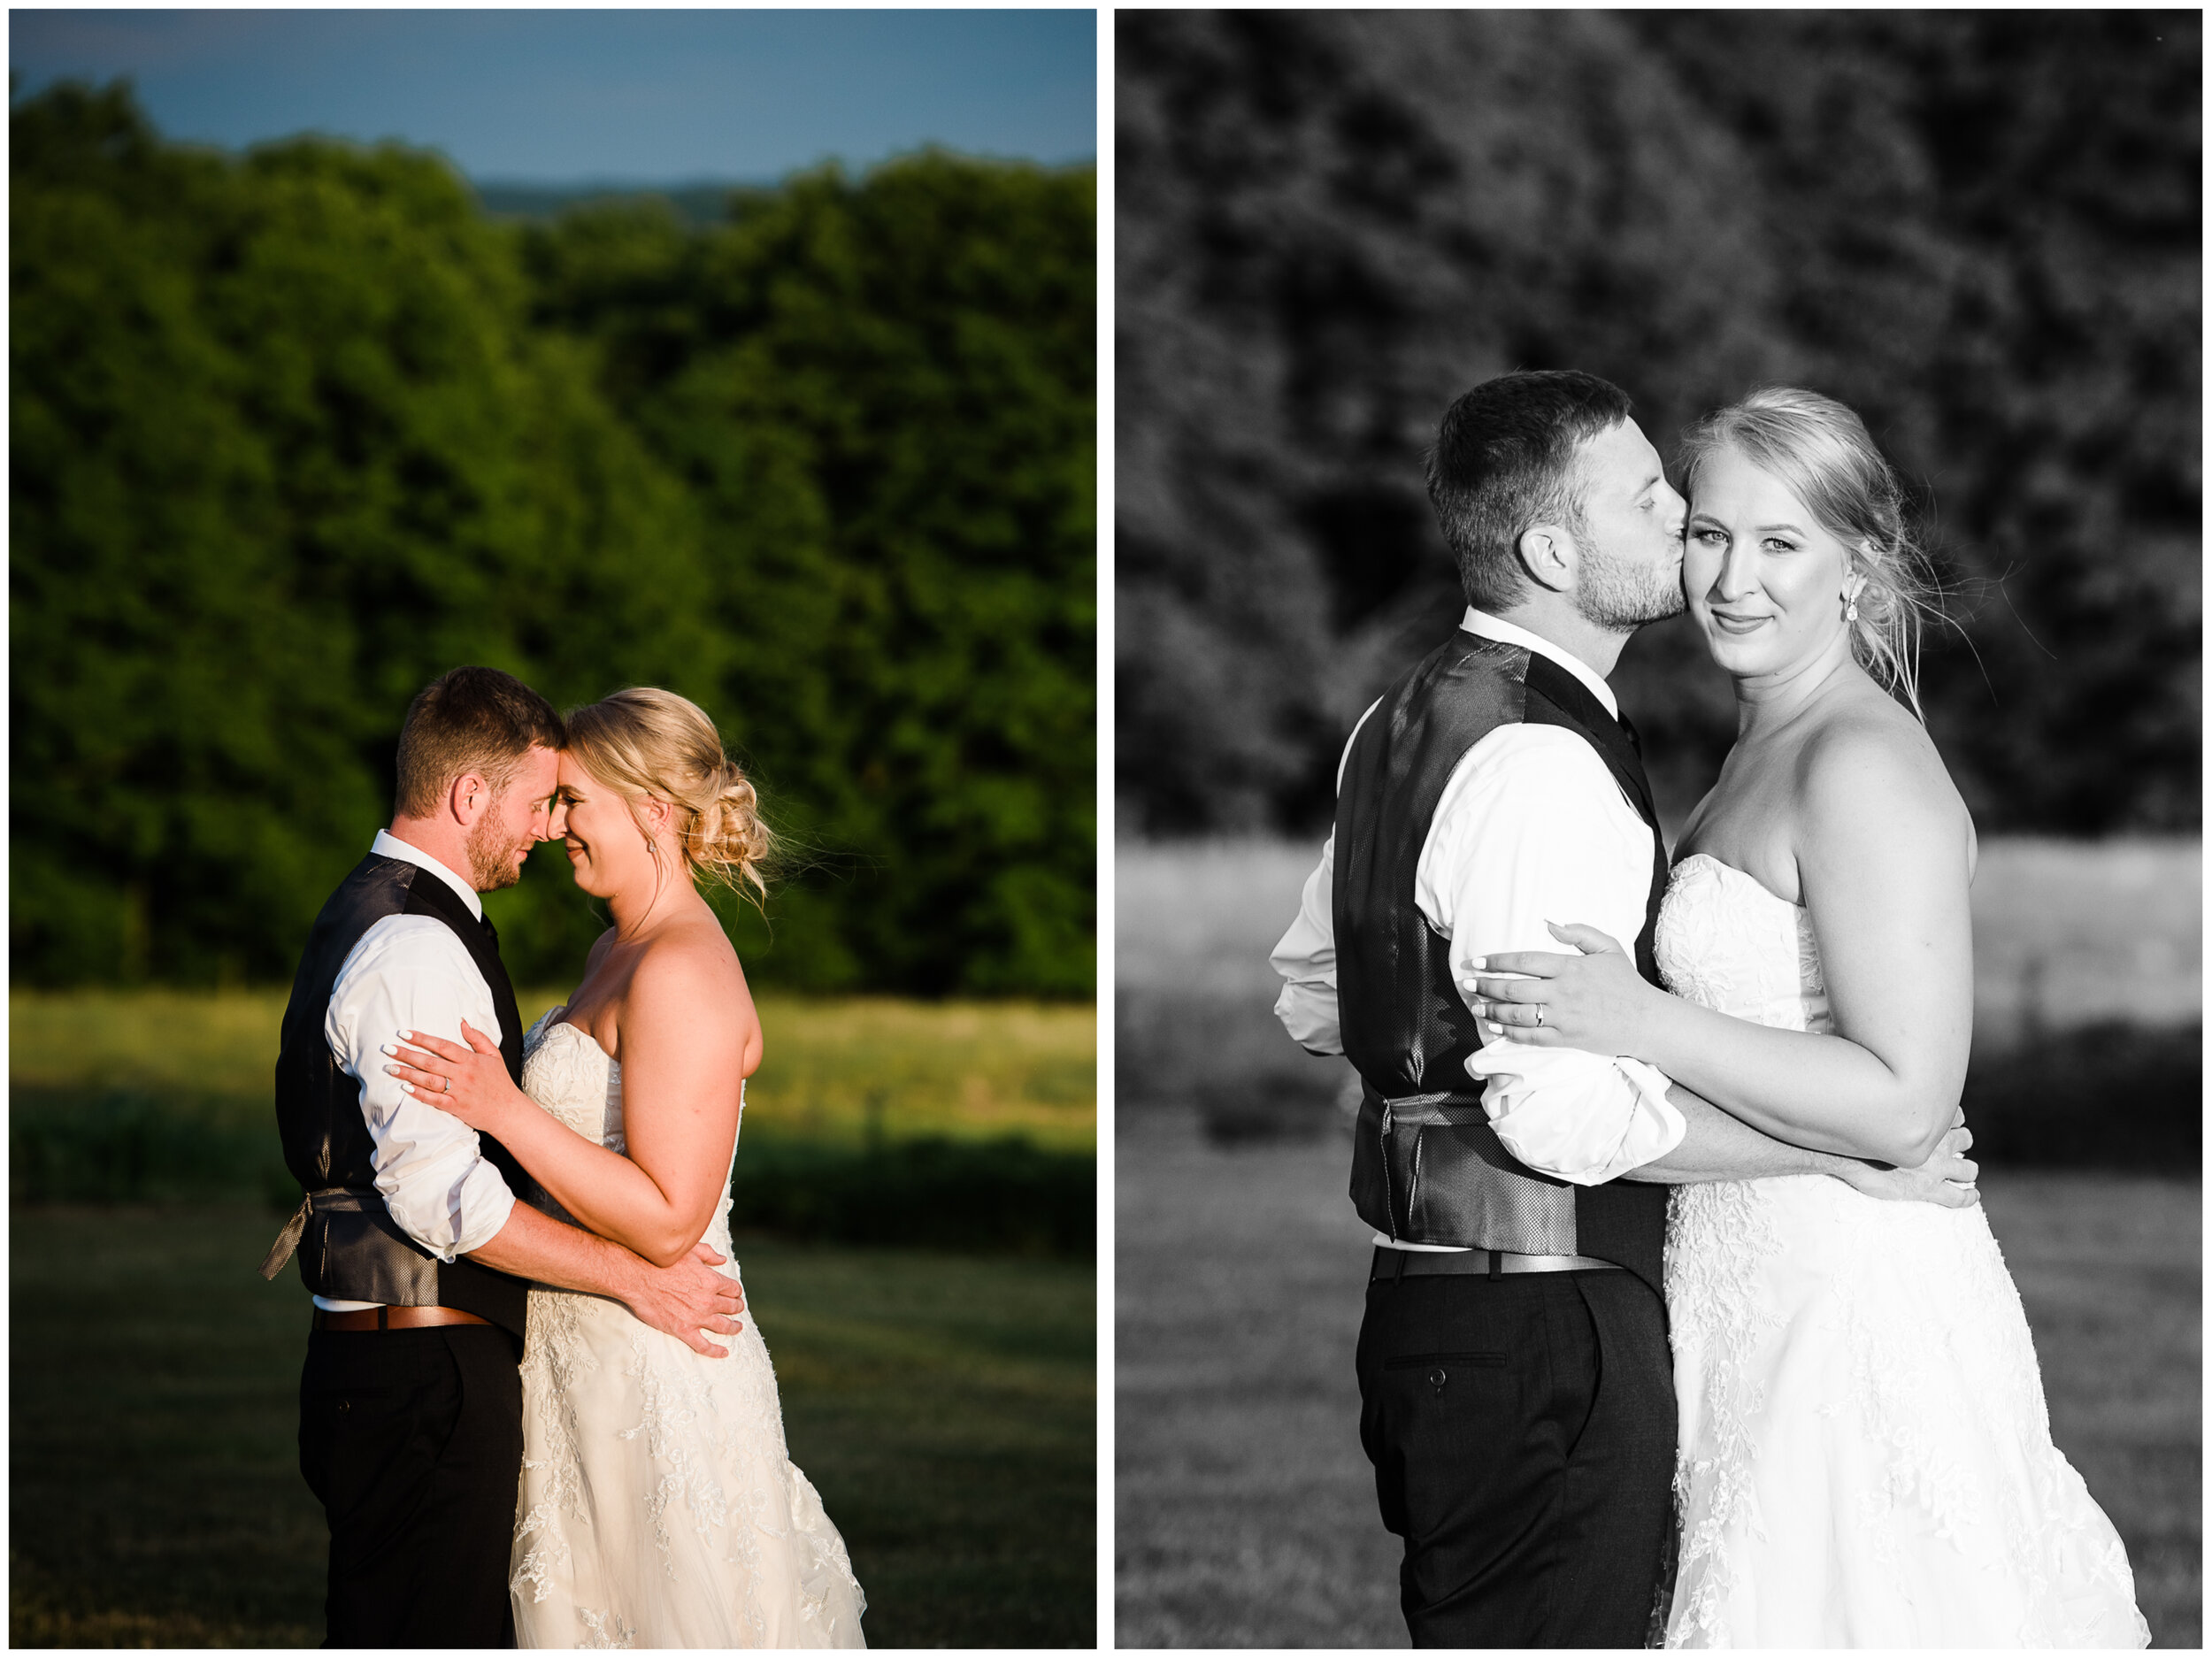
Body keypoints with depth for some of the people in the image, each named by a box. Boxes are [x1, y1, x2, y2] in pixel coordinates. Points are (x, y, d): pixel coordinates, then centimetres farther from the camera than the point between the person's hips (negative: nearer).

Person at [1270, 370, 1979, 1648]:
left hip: (1428, 1294, 10)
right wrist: (1841, 1149, -17)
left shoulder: (1410, 716, 12)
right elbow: (1567, 1110, -25)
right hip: (1545, 1328, -10)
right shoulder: (1543, 764, -20)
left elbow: (1311, 991, 22)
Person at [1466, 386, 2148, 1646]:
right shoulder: (1765, 750, 14)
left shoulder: (1863, 766, -16)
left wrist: (1638, 1022, -22)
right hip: (1764, 1288, 9)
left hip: (1857, 1304, -9)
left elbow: (1904, 1105, -21)